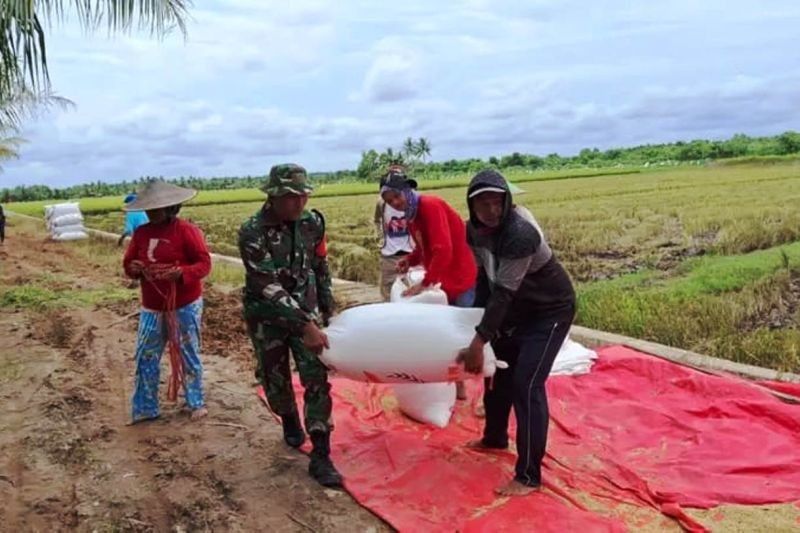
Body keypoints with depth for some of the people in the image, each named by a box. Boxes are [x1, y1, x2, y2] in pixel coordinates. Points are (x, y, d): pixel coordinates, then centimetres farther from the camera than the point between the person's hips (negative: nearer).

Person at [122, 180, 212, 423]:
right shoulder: (141, 233, 5)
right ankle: (145, 409, 22)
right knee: (145, 358, 8)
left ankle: (196, 403, 24)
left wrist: (182, 272, -31)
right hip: (152, 308, 5)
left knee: (188, 356, 7)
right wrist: (133, 268, -13)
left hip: (184, 306, -5)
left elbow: (205, 263, -13)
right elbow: (128, 262, 12)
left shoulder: (186, 230, -12)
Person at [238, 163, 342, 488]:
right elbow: (269, 287, -27)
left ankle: (320, 457, 0)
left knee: (317, 379, -6)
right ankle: (290, 421, 44)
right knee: (276, 380, 12)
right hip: (267, 317, -2)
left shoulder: (313, 222, -8)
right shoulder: (252, 233, -22)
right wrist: (306, 326, -32)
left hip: (307, 311, 2)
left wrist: (326, 309, 11)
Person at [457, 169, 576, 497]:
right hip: (518, 308, 8)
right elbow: (486, 277, 3)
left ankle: (529, 476, -2)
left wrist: (478, 343, -36)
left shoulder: (520, 233, -33)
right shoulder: (475, 229, -9)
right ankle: (495, 438, 42)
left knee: (527, 384, -14)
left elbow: (504, 292, -35)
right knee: (498, 371, 18)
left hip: (551, 309, -8)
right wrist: (476, 318, -1)